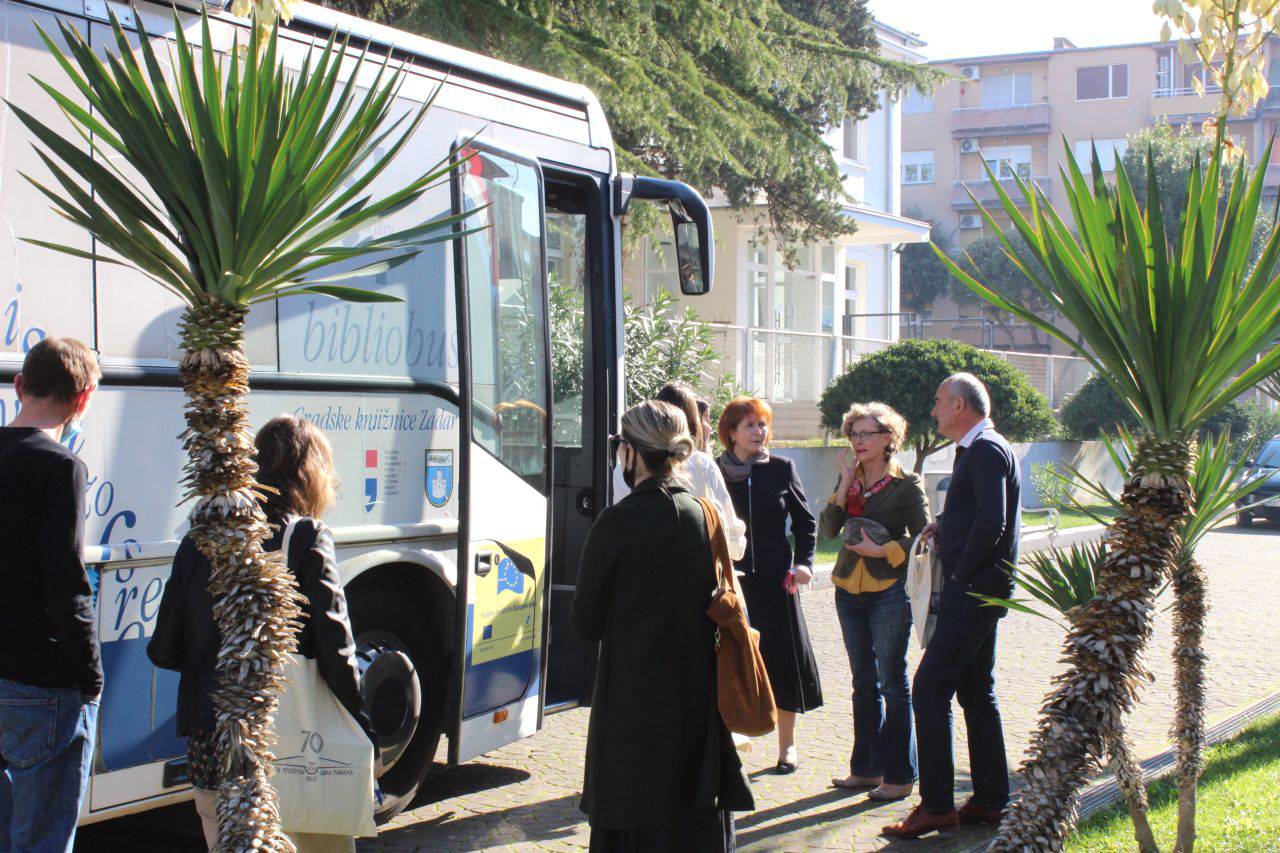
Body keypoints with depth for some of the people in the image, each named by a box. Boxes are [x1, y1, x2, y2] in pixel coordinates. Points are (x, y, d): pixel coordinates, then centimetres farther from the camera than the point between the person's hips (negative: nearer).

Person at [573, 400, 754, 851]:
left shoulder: (618, 521, -13)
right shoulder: (703, 513, 2)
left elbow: (585, 623, -6)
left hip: (635, 696, -5)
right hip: (700, 692, 5)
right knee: (697, 813, 13)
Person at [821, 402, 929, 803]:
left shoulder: (907, 485, -7)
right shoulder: (849, 480, 8)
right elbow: (828, 529, -3)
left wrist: (882, 550, -17)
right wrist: (846, 482, -10)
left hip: (889, 590, -6)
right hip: (850, 589, 6)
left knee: (892, 683, -2)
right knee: (864, 683, 13)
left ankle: (900, 774, 6)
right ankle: (867, 767, 23)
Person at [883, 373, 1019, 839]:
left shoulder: (986, 450, -15)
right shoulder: (981, 448, 17)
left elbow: (991, 523, -25)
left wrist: (960, 574, -16)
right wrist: (945, 524, 6)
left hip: (972, 590, -11)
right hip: (978, 590, 11)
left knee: (930, 687, -10)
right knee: (975, 691, 14)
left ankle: (936, 804, -8)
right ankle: (989, 800, 20)